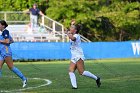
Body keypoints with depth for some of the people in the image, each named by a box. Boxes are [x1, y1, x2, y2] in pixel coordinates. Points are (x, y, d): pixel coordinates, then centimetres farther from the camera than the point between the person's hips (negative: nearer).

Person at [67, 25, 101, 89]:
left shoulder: (76, 35, -11)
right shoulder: (73, 36, 18)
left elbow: (73, 38, -37)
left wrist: (68, 34, -21)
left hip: (79, 56, -9)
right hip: (73, 57, 9)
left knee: (81, 72, -14)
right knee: (71, 71, -9)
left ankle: (96, 78, 0)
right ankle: (74, 86, -17)